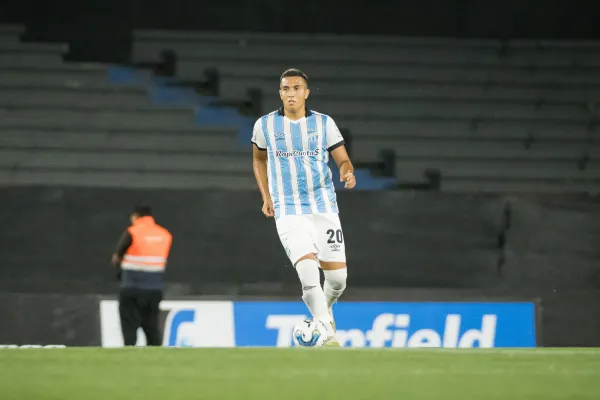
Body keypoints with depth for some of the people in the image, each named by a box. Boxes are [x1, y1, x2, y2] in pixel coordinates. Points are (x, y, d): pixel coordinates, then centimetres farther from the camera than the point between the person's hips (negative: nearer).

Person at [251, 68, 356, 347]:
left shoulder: (324, 123, 1)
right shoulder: (265, 125, 2)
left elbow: (343, 159, 4)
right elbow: (259, 159, 20)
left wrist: (348, 173, -20)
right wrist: (266, 196, 15)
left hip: (324, 207, 2)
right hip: (289, 212, -2)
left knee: (337, 276, 1)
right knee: (308, 270, -22)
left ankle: (324, 310, 35)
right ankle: (327, 335, -22)